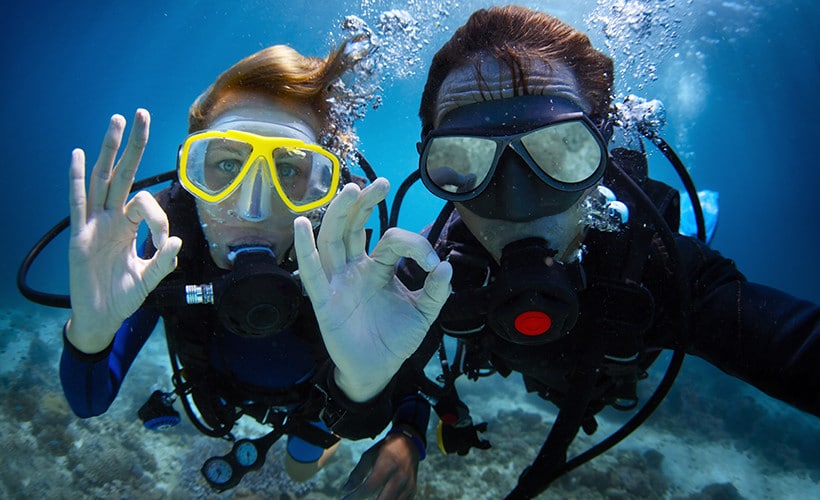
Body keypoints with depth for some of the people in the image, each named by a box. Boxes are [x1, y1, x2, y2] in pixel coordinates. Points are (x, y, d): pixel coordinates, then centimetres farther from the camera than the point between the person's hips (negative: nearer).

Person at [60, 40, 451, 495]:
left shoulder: (347, 266, -40)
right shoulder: (167, 240, -35)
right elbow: (89, 403, -30)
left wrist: (407, 438, -52)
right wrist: (88, 335, -53)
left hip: (311, 389, 0)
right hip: (222, 387, 1)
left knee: (302, 470, 29)